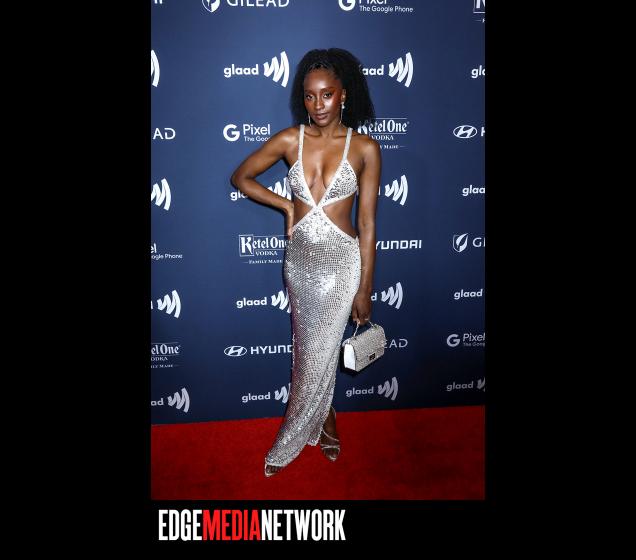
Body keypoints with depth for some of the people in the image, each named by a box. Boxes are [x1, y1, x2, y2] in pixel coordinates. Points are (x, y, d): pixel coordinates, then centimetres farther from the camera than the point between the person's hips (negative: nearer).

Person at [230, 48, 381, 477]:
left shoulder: (365, 148, -8)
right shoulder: (290, 140, -2)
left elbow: (367, 222, -6)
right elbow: (241, 177, 10)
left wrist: (365, 288, -6)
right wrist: (286, 205, 0)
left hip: (341, 261, -3)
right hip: (299, 260, 3)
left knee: (317, 356, 4)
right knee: (309, 350, 16)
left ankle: (288, 445, 25)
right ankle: (325, 418, 41)